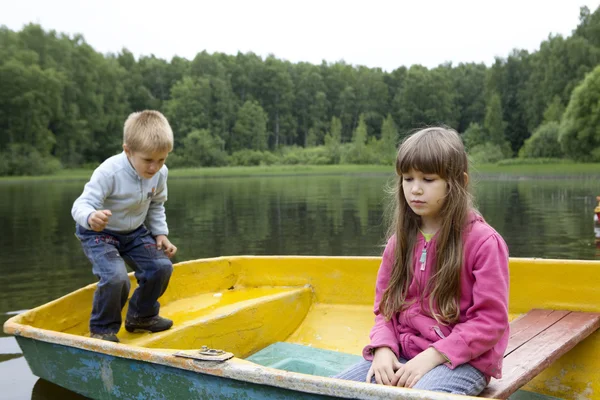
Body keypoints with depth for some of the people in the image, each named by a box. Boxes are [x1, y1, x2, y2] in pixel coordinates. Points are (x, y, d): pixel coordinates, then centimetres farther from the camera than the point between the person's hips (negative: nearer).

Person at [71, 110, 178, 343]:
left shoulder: (160, 173, -11)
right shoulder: (109, 172, -31)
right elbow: (82, 204, -35)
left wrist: (160, 233, -2)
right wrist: (91, 217, -58)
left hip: (135, 232, 6)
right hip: (98, 233, -6)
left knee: (161, 267, -7)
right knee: (116, 277, -27)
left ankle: (141, 316, 19)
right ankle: (102, 328, 0)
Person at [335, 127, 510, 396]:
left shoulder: (483, 241, -10)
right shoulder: (400, 241, 8)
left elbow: (491, 320, -12)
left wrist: (433, 356, -19)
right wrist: (383, 349, -8)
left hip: (462, 360, -5)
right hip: (402, 355, 5)